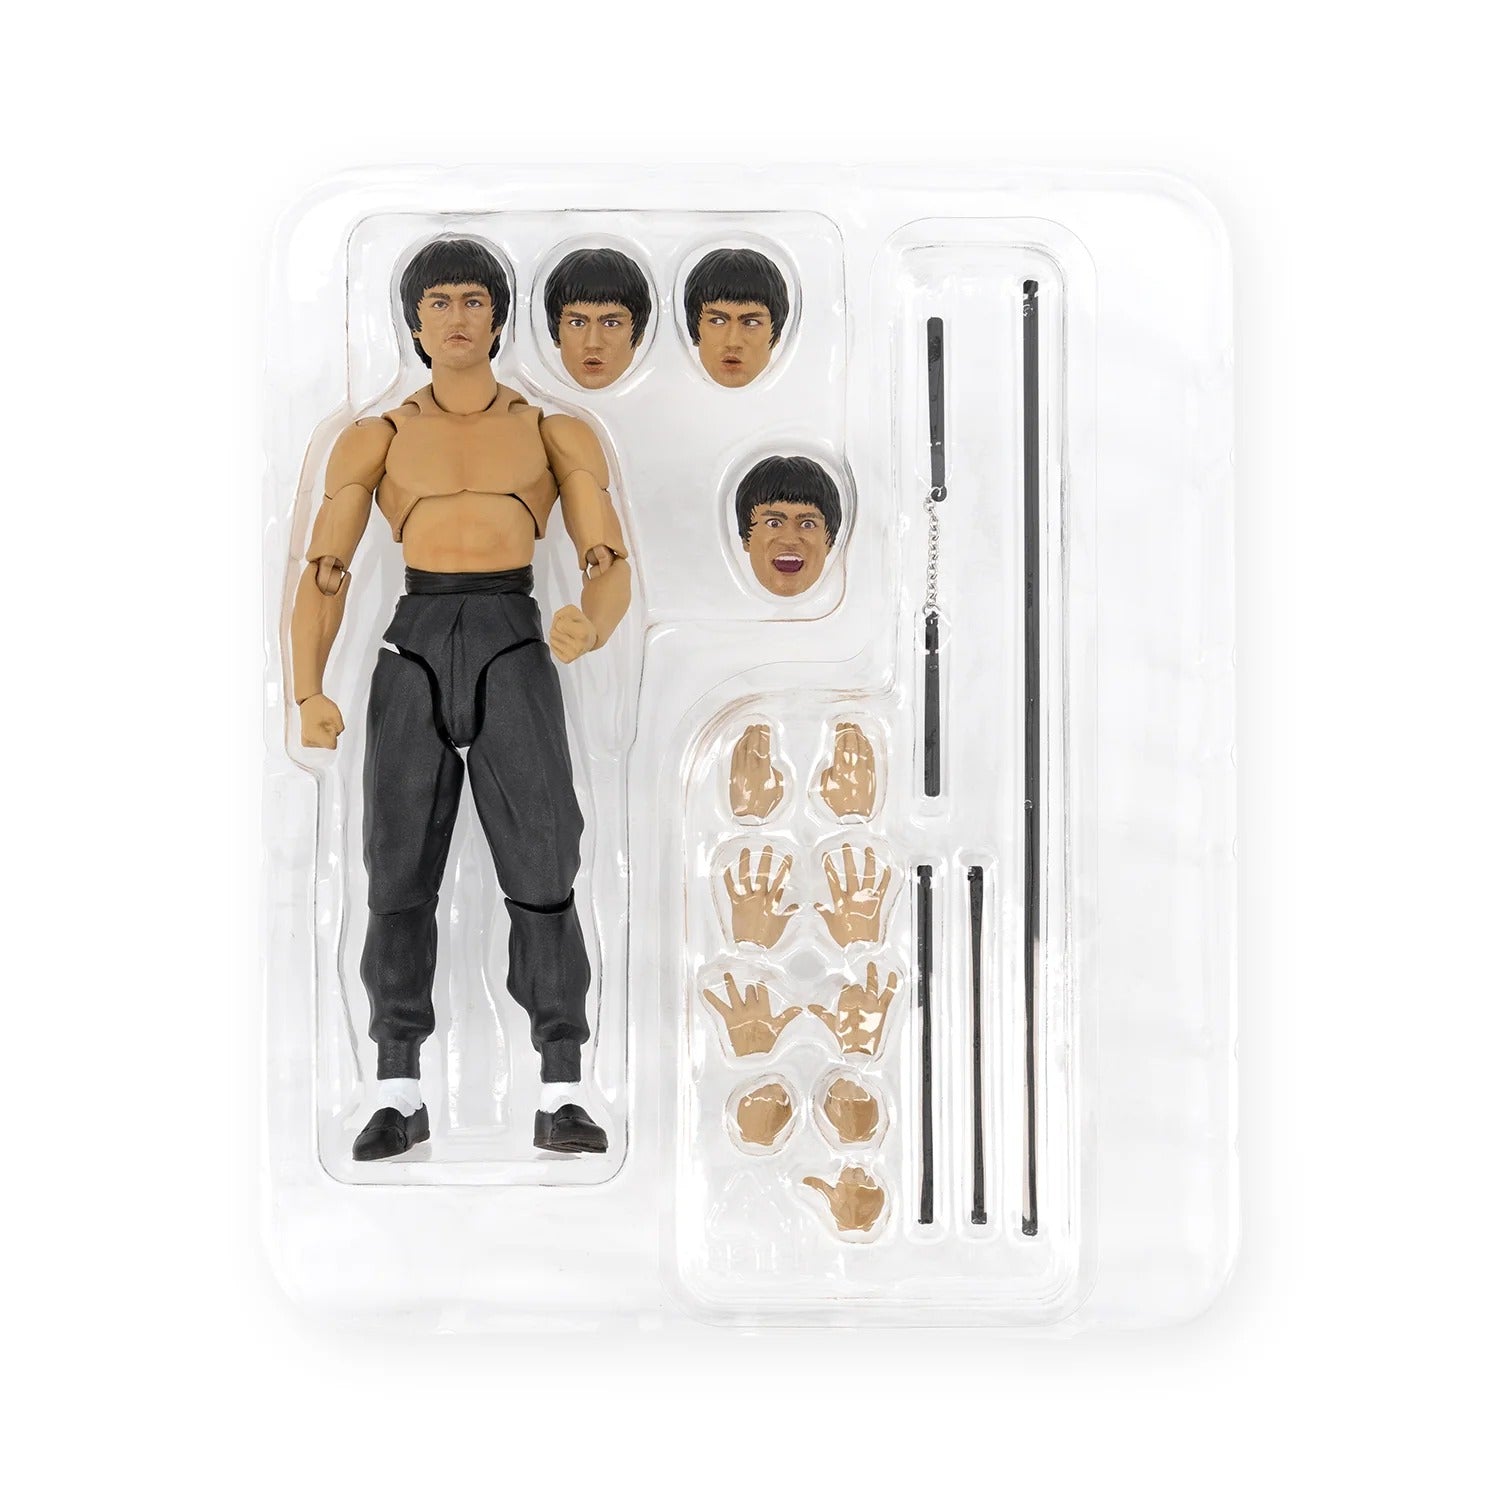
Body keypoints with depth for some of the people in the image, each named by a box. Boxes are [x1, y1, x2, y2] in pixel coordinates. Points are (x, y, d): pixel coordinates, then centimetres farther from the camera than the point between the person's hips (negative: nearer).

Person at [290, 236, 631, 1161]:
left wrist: (592, 627, -22)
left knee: (542, 869, -11)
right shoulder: (375, 439, 13)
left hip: (515, 648, -1)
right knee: (400, 871, -3)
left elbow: (612, 570, 3)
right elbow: (322, 576, 6)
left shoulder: (558, 433, 12)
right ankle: (400, 1095, 8)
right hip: (416, 650, 1)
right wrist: (309, 695, -11)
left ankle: (562, 1097, -6)